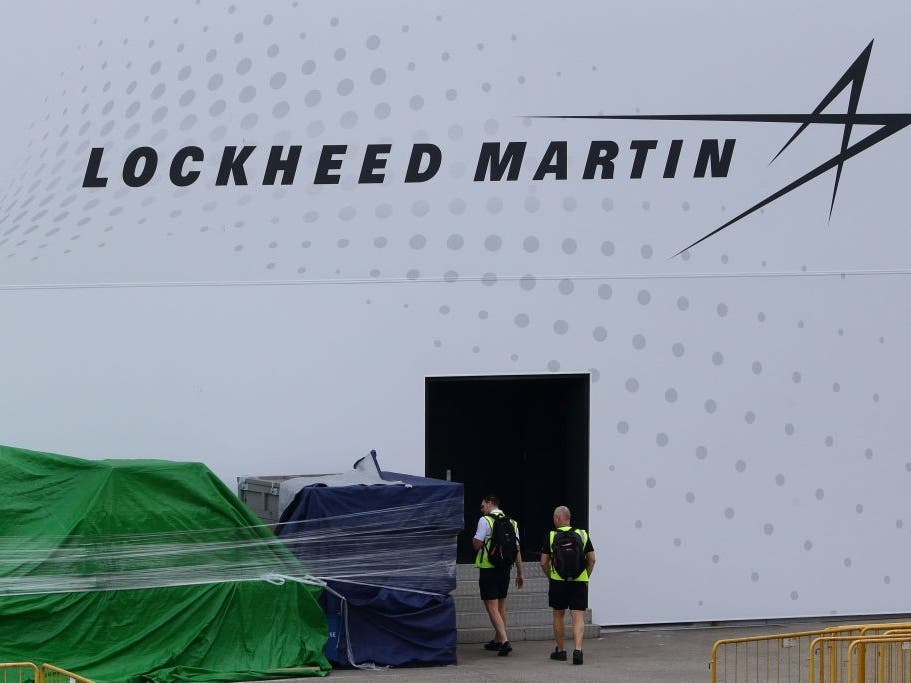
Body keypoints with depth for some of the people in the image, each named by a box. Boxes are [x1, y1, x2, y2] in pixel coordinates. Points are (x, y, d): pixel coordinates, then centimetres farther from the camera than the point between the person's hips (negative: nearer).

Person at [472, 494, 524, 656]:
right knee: (501, 605, 18)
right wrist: (520, 573, 15)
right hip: (505, 569, 7)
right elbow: (517, 550, 10)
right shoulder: (511, 522, 9)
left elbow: (476, 545, -14)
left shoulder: (485, 521, -10)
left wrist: (473, 540, 9)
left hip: (488, 568, -7)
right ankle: (497, 640, 28)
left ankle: (505, 641, -19)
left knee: (492, 608, -6)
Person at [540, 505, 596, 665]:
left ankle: (560, 650, 21)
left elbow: (544, 563, 0)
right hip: (579, 582, 1)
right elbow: (592, 560, 5)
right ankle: (577, 649, -20)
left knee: (558, 616, 15)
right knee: (578, 617, -2)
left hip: (558, 581, -1)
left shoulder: (551, 536, -2)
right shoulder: (583, 535, 3)